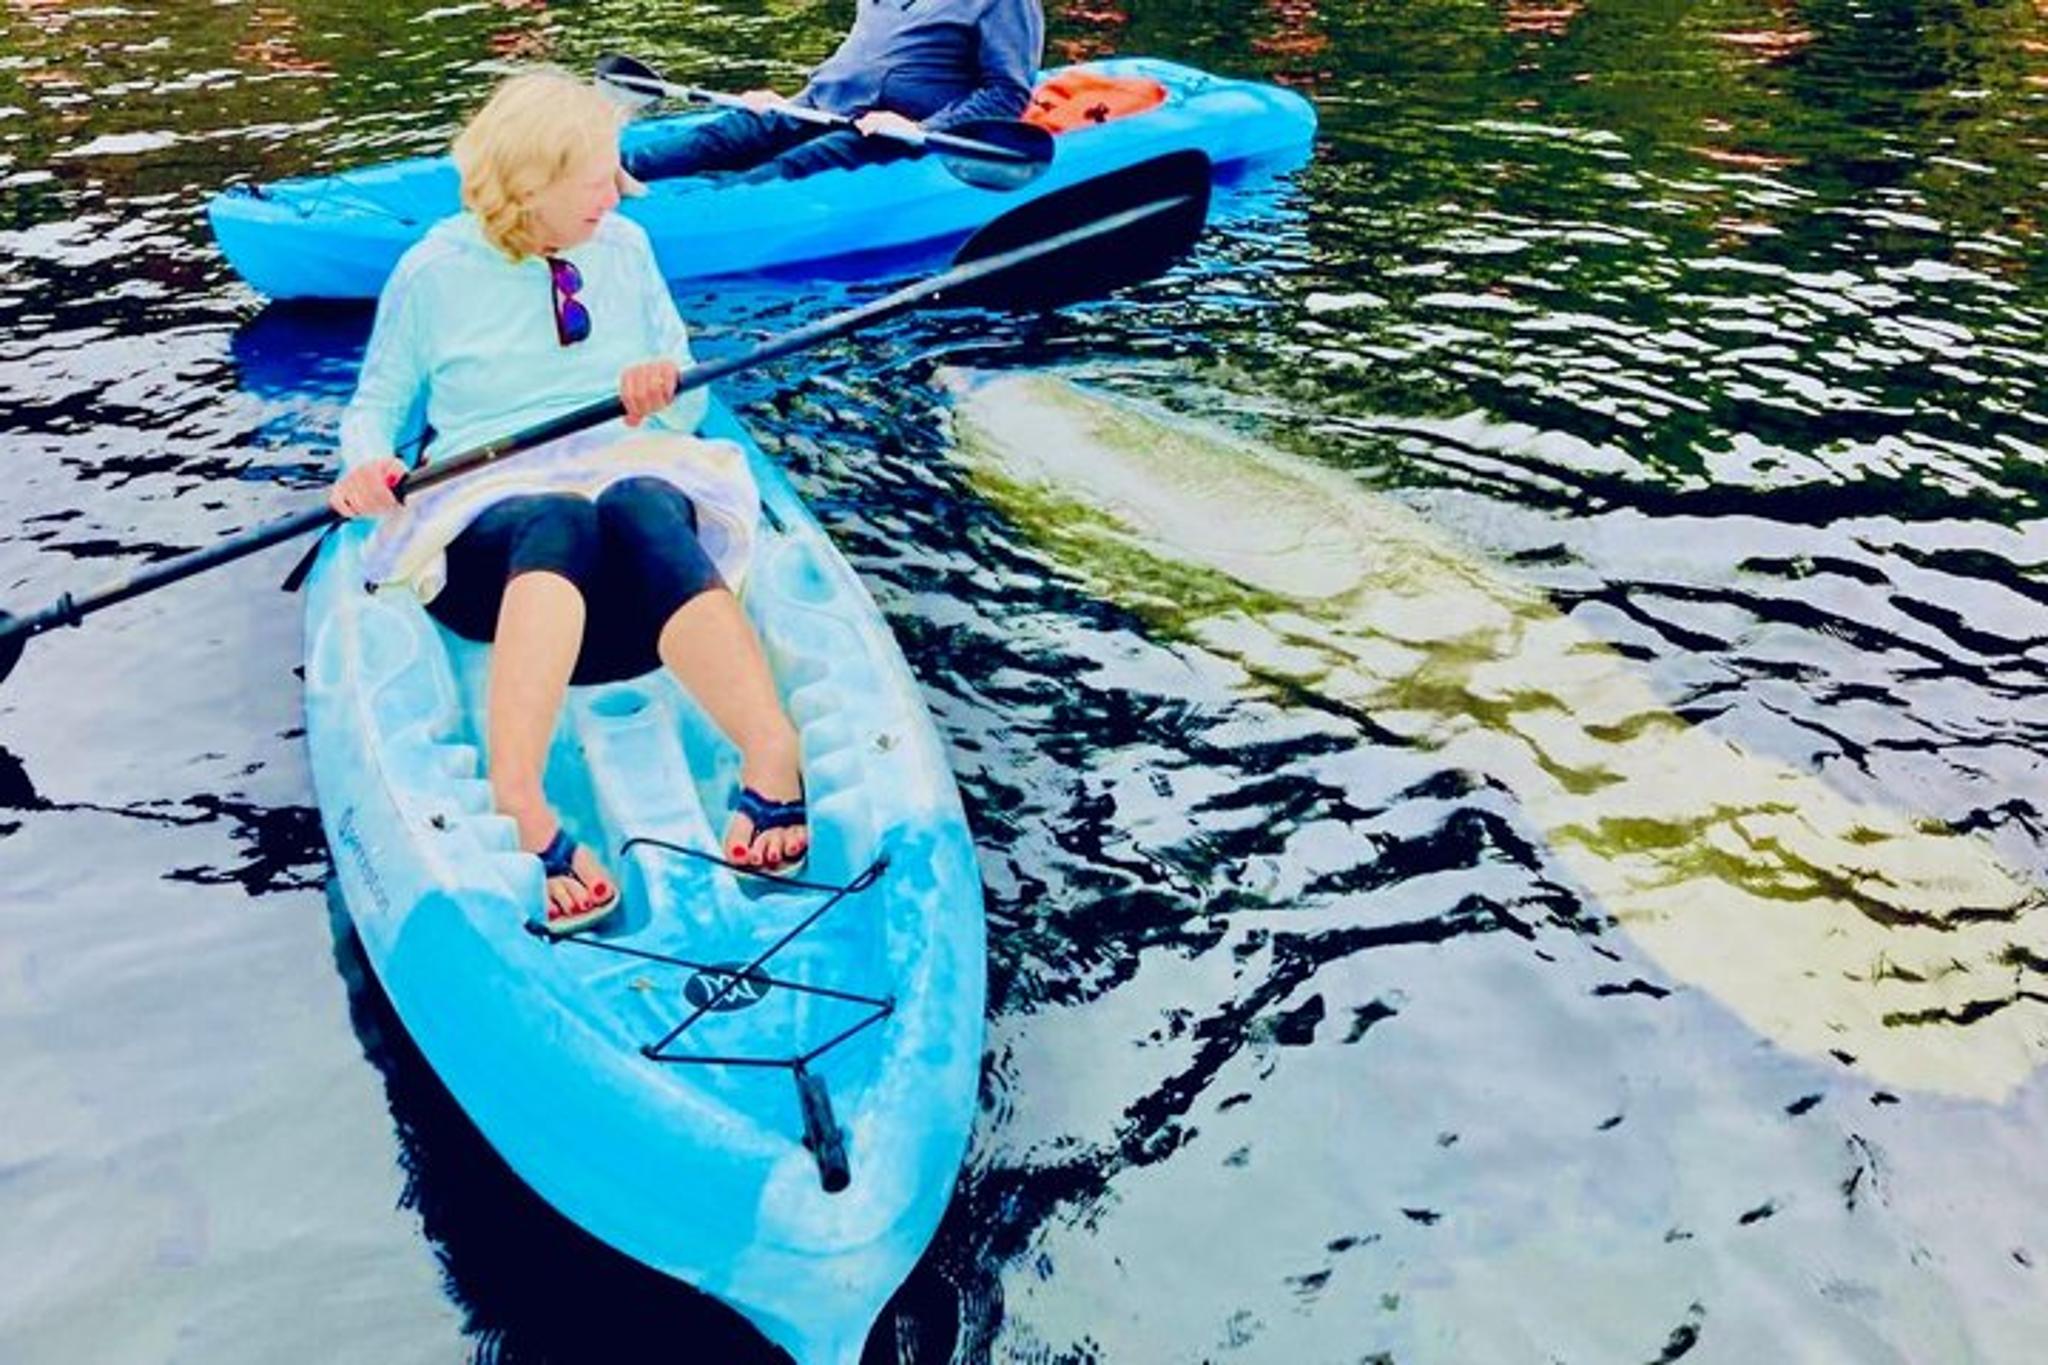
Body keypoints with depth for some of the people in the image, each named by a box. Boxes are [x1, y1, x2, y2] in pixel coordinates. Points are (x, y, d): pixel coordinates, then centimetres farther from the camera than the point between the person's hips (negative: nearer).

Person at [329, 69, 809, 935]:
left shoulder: (624, 247, 14)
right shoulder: (435, 271, 7)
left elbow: (686, 407, 17)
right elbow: (377, 406, 13)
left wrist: (662, 392, -7)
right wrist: (367, 463, -10)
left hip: (635, 483, 2)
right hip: (490, 518, -1)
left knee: (640, 512, -37)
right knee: (557, 527, -40)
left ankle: (770, 752, -61)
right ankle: (518, 804, -61)